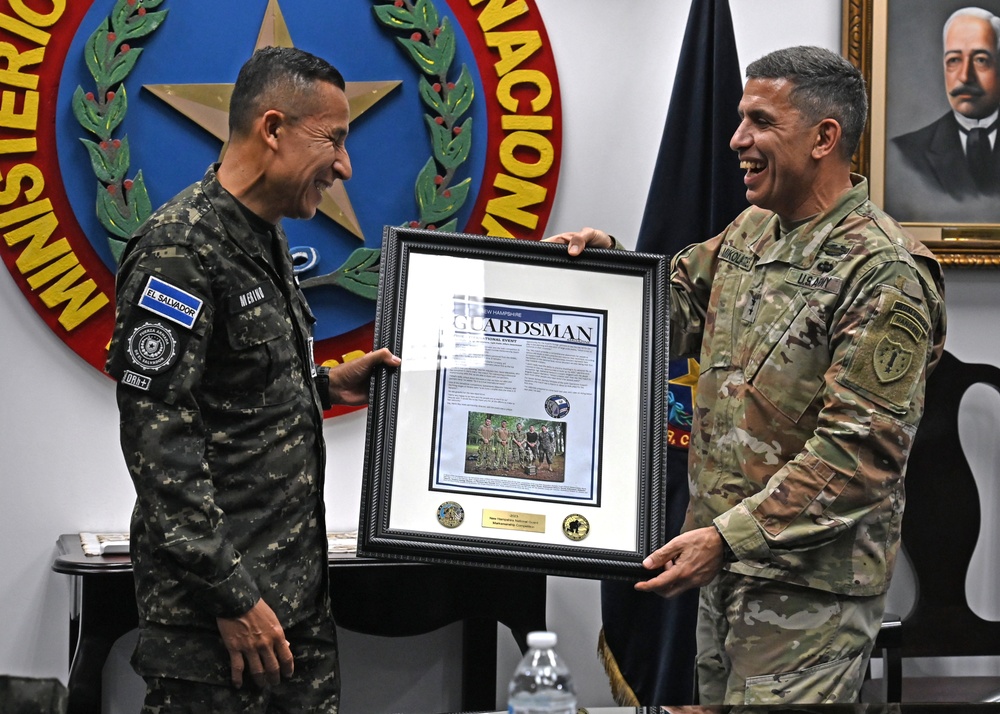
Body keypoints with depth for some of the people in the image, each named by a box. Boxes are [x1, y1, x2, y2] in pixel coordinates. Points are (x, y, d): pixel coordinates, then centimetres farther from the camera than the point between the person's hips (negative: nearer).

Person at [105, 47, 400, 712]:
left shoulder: (266, 237, 13)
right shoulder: (180, 249, -17)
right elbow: (157, 439, -21)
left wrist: (325, 385, 10)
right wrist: (231, 598, -21)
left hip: (298, 581, 9)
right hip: (214, 605, -9)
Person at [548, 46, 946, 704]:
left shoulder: (886, 275, -17)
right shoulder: (751, 232, 9)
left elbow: (860, 449, -22)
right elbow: (675, 306, 23)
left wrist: (730, 536, -24)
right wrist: (606, 258, 4)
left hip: (810, 583, -8)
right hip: (727, 559, 8)